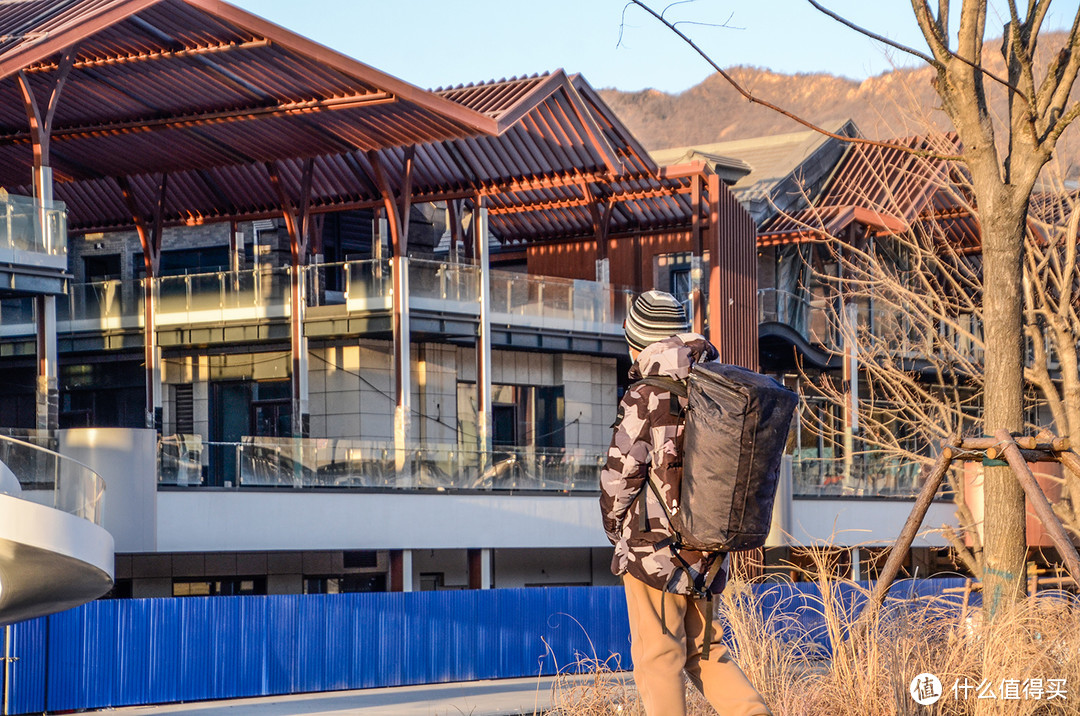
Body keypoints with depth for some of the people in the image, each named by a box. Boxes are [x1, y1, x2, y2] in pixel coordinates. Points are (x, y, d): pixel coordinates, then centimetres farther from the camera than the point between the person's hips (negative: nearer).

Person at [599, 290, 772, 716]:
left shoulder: (646, 399, -13)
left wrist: (614, 526, 6)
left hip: (655, 549, -6)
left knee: (658, 659, 2)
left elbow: (620, 476, -12)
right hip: (708, 552, 7)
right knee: (704, 653, 16)